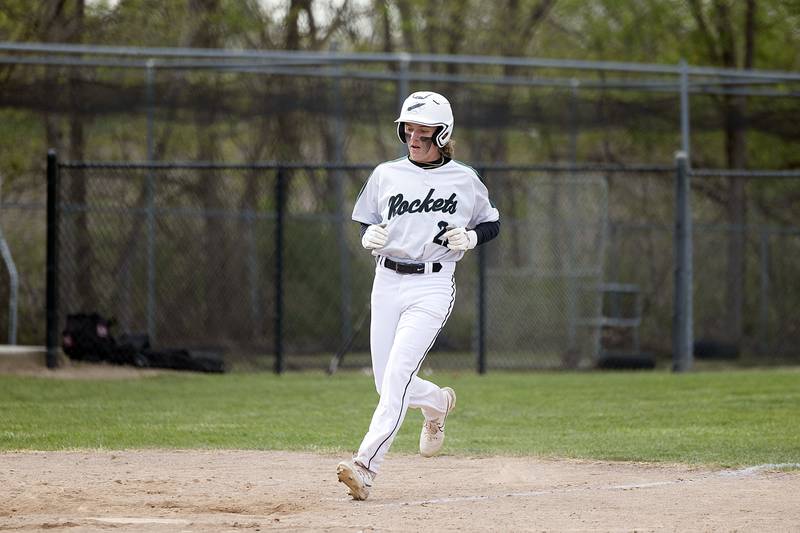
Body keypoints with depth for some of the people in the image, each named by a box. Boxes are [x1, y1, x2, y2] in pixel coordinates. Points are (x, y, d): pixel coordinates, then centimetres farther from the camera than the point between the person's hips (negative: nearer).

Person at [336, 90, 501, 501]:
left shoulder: (464, 180, 1)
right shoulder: (385, 175, 8)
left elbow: (492, 224, 13)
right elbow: (366, 223, 18)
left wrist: (470, 237, -9)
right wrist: (370, 236, -6)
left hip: (432, 286, -4)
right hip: (387, 282, 4)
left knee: (397, 376, -19)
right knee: (388, 386, 5)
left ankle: (365, 466, -24)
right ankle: (437, 403, 40)